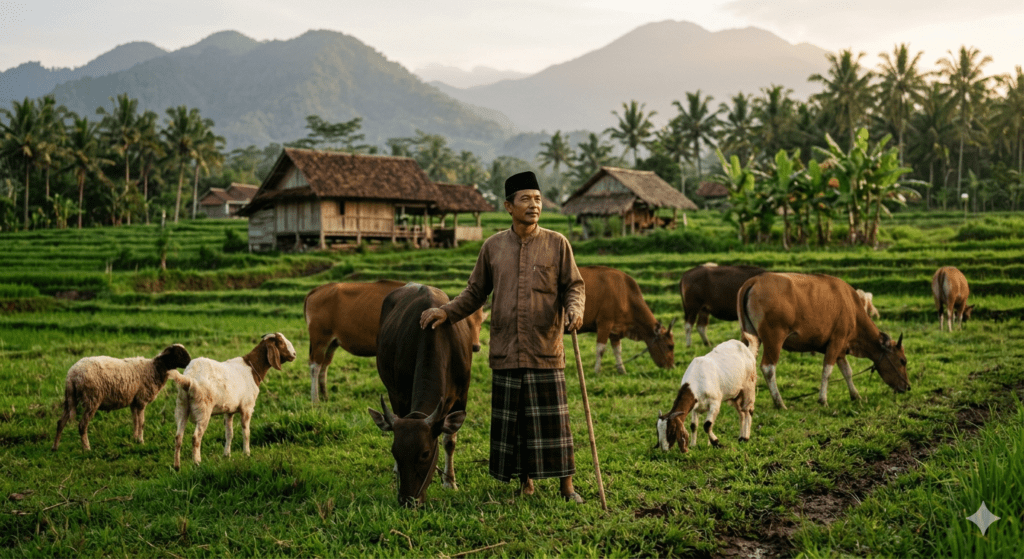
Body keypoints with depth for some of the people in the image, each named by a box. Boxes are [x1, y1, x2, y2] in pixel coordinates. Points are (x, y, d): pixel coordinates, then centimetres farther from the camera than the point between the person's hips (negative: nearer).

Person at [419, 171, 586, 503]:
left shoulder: (557, 244, 2)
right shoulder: (493, 246, 7)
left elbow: (573, 286, 4)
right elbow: (475, 292, 14)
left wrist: (574, 310, -17)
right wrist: (446, 312, 1)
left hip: (546, 351, -2)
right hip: (505, 351, 2)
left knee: (553, 420, -1)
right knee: (511, 421, 7)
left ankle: (567, 487, 12)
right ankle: (526, 485, 22)